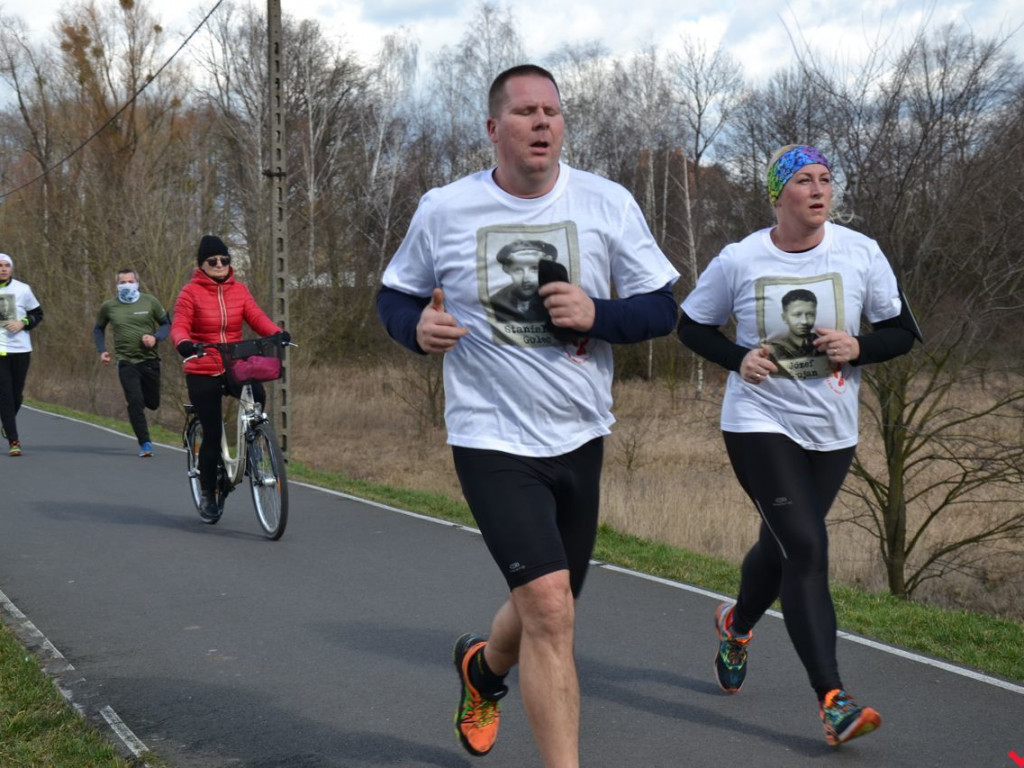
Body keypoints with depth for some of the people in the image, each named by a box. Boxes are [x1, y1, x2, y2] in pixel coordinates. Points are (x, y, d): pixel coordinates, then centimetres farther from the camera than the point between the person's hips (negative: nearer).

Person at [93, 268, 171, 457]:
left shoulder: (150, 302, -2)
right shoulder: (108, 306, 2)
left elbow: (166, 324, 6)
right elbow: (98, 329, 18)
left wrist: (155, 337, -13)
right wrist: (101, 351, 5)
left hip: (150, 360, 1)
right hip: (126, 362, -1)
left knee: (153, 403, 9)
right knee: (135, 402, -14)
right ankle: (145, 443, -6)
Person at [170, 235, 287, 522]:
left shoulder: (239, 291, 8)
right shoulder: (191, 292, -3)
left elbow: (256, 317, -4)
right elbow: (179, 325, -12)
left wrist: (277, 333, -24)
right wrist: (183, 343, -36)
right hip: (202, 372, -2)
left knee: (257, 395, -29)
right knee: (212, 434, -2)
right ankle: (208, 496, 17)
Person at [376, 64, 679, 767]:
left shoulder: (608, 204, -2)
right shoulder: (444, 211, -3)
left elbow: (661, 309, 1)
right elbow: (394, 294, 10)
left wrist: (596, 314, -19)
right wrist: (418, 327, -12)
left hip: (580, 438, 4)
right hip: (494, 440, -3)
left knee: (546, 610, 18)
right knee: (549, 603, -19)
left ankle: (482, 669, 52)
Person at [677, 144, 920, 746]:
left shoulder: (861, 253, -3)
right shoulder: (739, 261, -6)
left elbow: (902, 331, 4)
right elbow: (693, 325, 7)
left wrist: (858, 347, -17)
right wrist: (738, 359, -11)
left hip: (833, 431, 3)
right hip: (761, 424, -3)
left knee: (783, 545, 17)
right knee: (806, 547, -16)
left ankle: (737, 625, 50)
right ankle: (833, 700, -17)